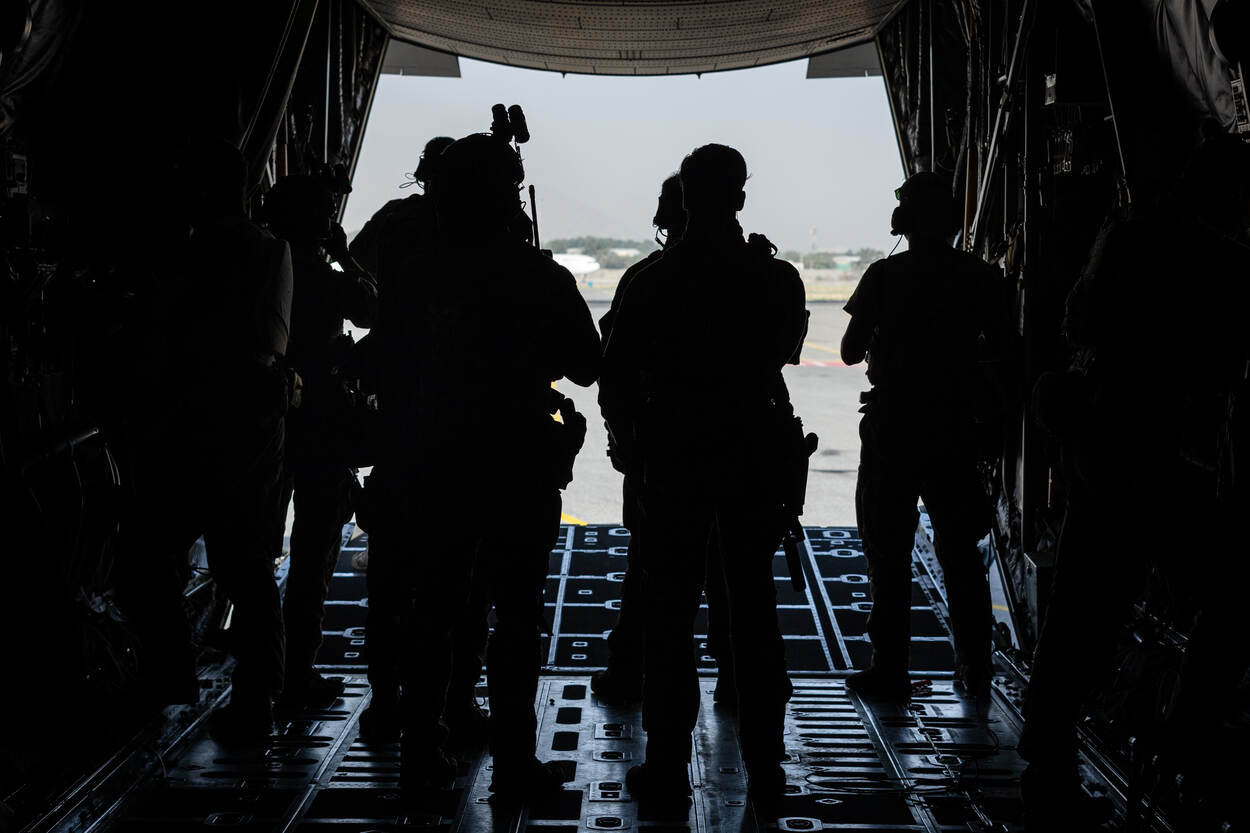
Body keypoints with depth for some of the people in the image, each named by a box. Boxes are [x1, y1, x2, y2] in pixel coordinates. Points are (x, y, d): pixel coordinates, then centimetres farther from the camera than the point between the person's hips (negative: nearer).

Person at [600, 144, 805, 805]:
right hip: (753, 458, 2)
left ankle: (667, 769, 4)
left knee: (669, 615, 3)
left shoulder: (653, 282, -8)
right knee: (753, 611, 10)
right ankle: (764, 766, 16)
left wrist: (632, 450, 7)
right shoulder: (775, 278, -3)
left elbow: (616, 380, -6)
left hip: (674, 459, -2)